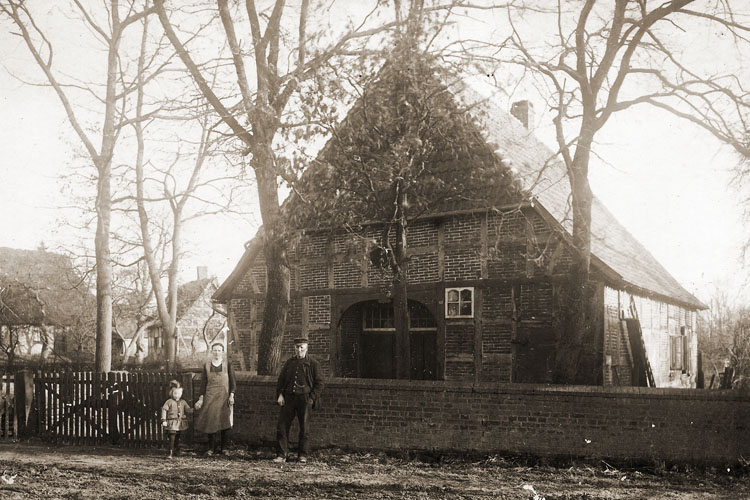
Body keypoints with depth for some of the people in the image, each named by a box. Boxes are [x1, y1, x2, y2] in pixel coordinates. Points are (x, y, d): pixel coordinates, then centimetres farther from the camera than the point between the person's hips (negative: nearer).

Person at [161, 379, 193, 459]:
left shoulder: (183, 402, 9)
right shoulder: (169, 402, -4)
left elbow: (188, 410, 12)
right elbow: (164, 410, -6)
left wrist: (193, 409, -8)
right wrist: (164, 420, -12)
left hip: (180, 423, 5)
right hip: (172, 423, -4)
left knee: (177, 438, 15)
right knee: (172, 438, -12)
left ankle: (176, 452, 26)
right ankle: (170, 453, -10)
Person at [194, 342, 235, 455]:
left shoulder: (227, 364, 3)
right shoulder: (207, 365, 7)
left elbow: (232, 382, 2)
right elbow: (204, 383, 9)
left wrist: (231, 395, -8)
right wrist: (201, 398, 4)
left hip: (224, 396, -1)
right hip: (210, 396, 1)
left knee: (224, 421, -2)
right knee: (210, 421, -5)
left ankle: (223, 448, 7)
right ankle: (211, 448, 0)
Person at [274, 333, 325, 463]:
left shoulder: (313, 363, 0)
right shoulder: (289, 362, 11)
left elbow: (319, 383, 0)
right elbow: (281, 379, 15)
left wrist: (312, 398, -8)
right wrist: (280, 395, 1)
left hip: (304, 399, -3)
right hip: (288, 398, 3)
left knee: (304, 428, 5)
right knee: (282, 426, -3)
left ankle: (303, 455, 15)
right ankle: (281, 455, 3)